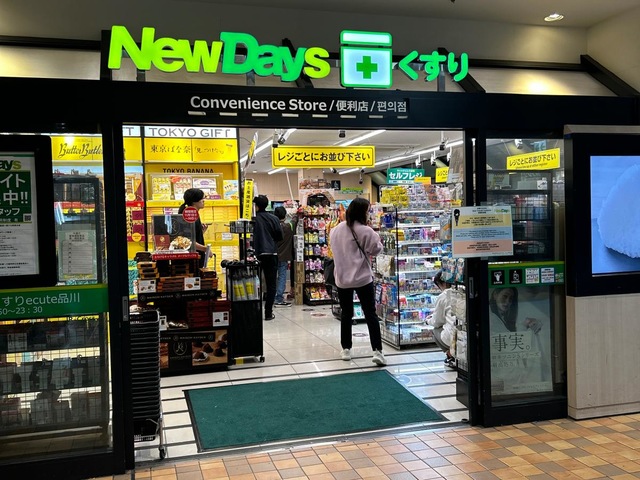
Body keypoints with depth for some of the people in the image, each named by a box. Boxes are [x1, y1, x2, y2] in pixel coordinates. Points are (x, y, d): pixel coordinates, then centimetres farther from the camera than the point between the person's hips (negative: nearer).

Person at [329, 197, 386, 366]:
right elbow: (376, 249, -2)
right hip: (363, 278, -4)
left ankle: (346, 349, 20)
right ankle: (377, 351, -4)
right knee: (371, 314, 2)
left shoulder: (336, 230, 2)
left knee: (346, 314, 16)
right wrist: (379, 241, 15)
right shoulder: (366, 231, -14)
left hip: (342, 278, 4)